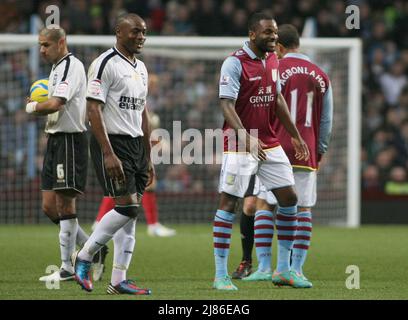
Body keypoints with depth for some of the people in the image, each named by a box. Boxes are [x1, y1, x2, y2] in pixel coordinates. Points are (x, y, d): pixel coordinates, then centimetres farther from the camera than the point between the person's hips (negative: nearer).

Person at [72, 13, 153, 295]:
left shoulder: (141, 68, 16)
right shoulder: (105, 64, -11)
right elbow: (93, 111, -16)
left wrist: (148, 158, 19)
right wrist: (108, 154, -22)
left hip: (136, 145, 8)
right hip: (112, 143, -8)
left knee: (130, 213, 4)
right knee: (127, 206, -16)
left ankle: (119, 280, 5)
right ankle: (84, 257, 0)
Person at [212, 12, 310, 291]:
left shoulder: (273, 60, 10)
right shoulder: (234, 63, -14)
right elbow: (227, 104, -20)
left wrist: (295, 135, 21)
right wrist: (246, 138, -33)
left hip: (270, 144, 8)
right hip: (240, 145, -8)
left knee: (289, 199, 7)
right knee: (228, 203, -5)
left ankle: (284, 269, 17)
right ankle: (221, 275, -2)